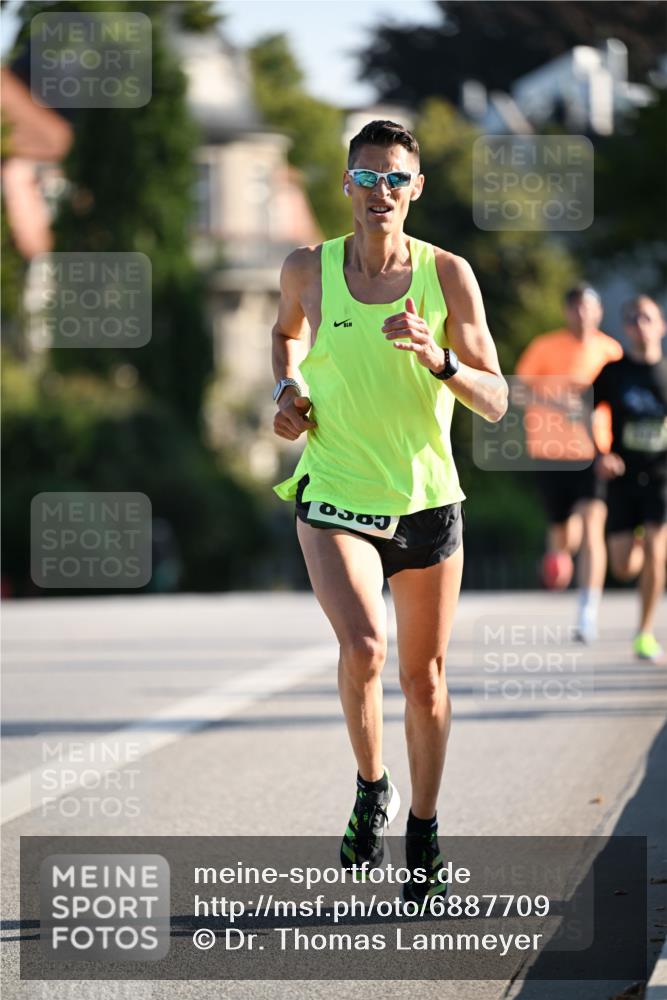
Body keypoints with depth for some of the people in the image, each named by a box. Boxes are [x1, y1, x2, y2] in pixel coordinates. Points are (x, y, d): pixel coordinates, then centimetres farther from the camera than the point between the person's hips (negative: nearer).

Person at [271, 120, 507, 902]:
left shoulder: (448, 275, -6)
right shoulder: (308, 270, -4)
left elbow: (495, 403, -6)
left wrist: (440, 360, -25)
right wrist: (287, 390, 2)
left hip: (426, 500, 1)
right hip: (334, 499, -1)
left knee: (424, 677, 11)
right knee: (362, 646, -25)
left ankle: (423, 829, 31)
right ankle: (371, 791, 1)